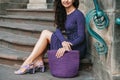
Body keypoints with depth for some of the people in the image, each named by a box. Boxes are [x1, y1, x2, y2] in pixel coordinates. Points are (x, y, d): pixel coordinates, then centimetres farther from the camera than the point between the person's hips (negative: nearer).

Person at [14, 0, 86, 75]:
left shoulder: (78, 15, -12)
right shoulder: (62, 13, 12)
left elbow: (81, 37, -15)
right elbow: (58, 30, -2)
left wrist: (67, 45, -28)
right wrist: (64, 41, -23)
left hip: (77, 48, -8)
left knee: (45, 34, -11)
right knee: (45, 32, 0)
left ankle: (28, 63, -11)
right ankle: (38, 62, -10)